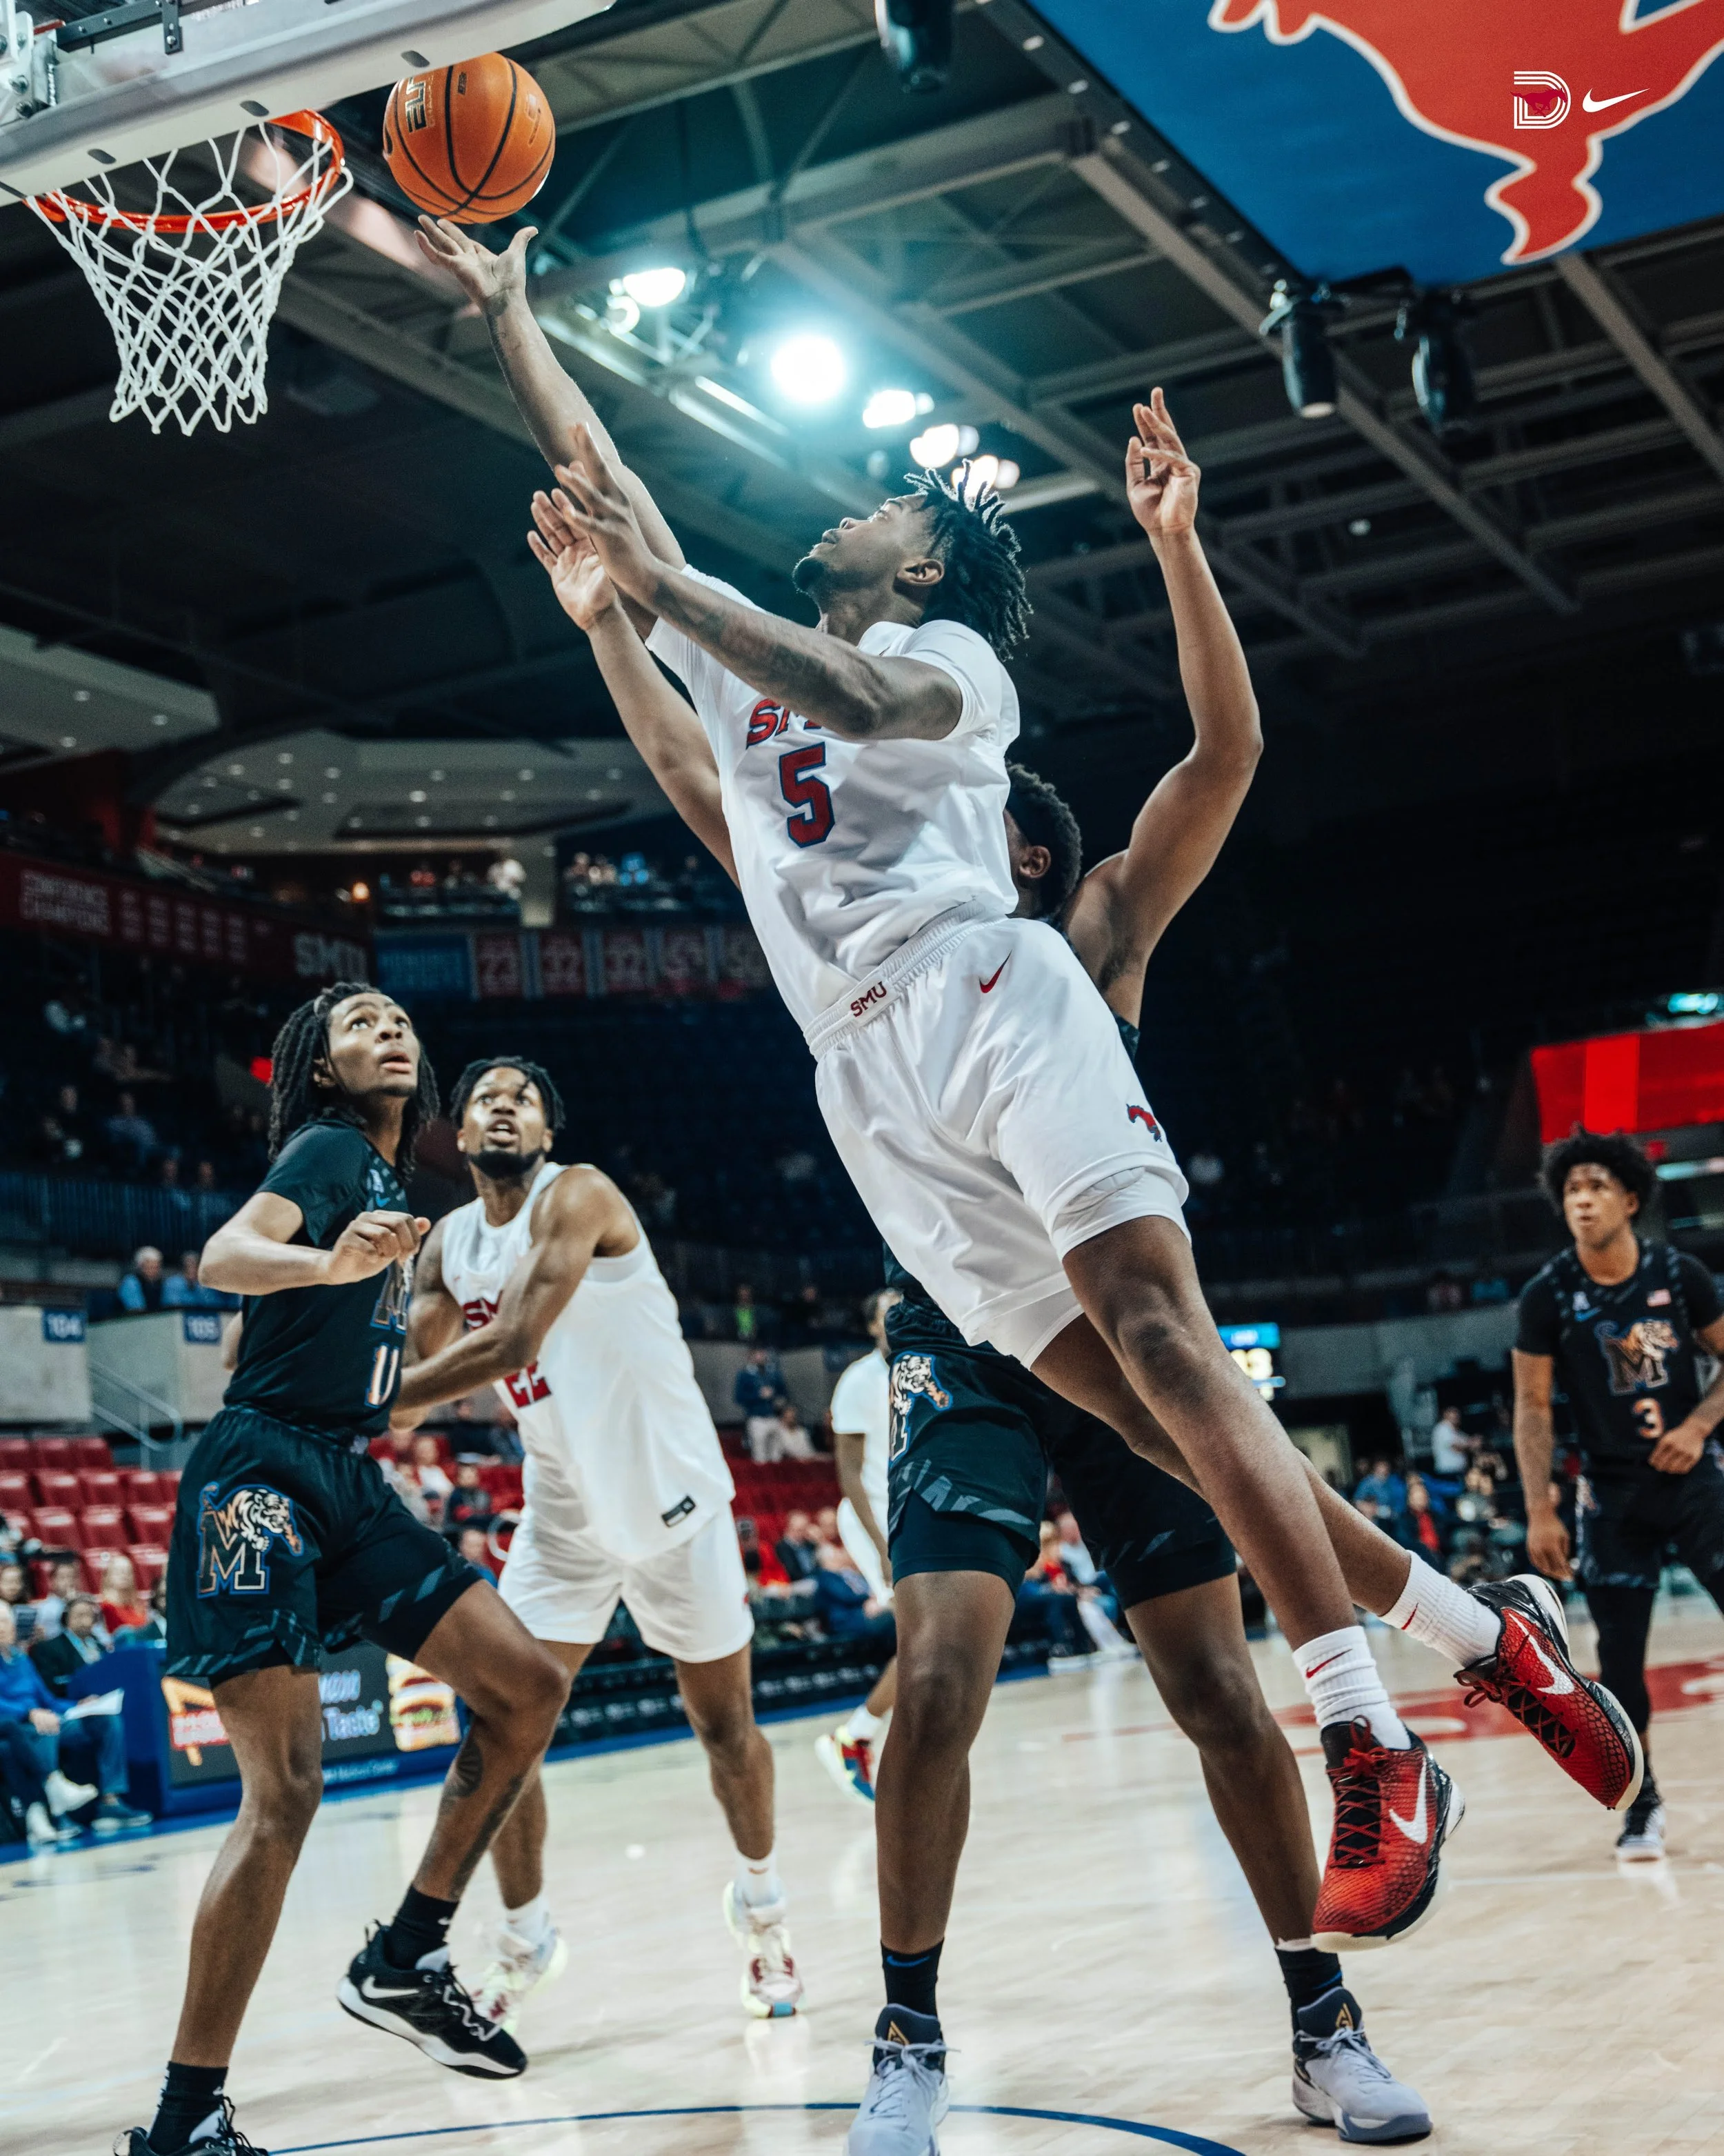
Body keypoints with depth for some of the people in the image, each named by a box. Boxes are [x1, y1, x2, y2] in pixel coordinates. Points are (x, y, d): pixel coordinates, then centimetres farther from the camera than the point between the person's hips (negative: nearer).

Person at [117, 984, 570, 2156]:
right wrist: (327, 1262, -46)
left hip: (348, 1478, 9)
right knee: (285, 1793, -17)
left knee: (529, 1685, 1)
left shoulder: (395, 1180, 19)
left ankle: (406, 1960, 11)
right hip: (263, 1474, -9)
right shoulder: (328, 1148, -7)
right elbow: (226, 1255, -27)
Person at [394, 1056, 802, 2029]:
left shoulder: (578, 1196, -19)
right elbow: (407, 1366, -2)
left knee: (726, 1723, 7)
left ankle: (762, 1903, 31)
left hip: (674, 1500, -5)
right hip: (565, 1514, 5)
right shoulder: (451, 1244, 4)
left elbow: (512, 1346, -30)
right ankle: (527, 1940, 14)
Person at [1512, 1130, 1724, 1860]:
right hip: (1612, 1493, 0)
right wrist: (1540, 1512, -9)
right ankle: (1642, 1802, 14)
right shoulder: (1548, 1296, -7)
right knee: (1619, 1656, -1)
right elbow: (1532, 1406, -3)